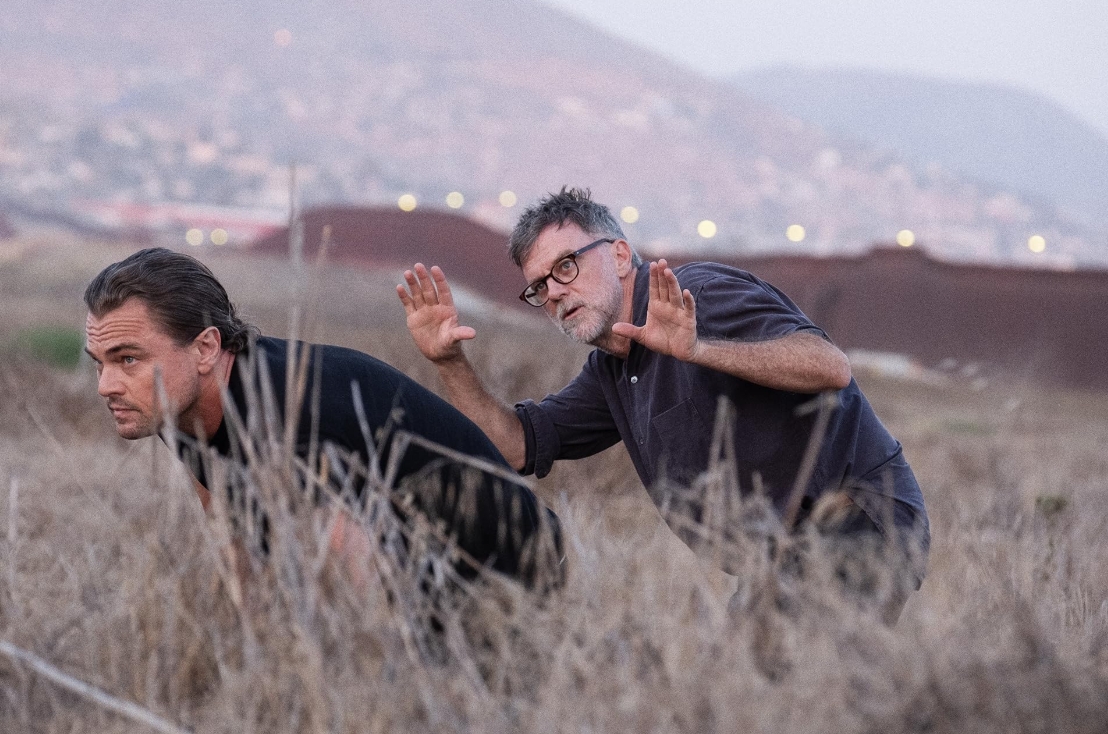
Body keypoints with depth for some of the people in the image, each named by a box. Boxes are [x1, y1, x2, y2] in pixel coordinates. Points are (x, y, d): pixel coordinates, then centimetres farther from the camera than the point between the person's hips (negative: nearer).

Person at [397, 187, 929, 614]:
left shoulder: (702, 295, -12)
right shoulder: (611, 374, 17)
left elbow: (830, 367, -26)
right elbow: (517, 445, 13)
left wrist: (699, 350, -37)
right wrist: (449, 362, 2)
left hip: (862, 522, -9)